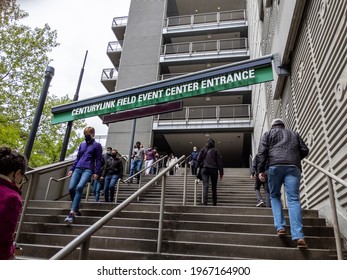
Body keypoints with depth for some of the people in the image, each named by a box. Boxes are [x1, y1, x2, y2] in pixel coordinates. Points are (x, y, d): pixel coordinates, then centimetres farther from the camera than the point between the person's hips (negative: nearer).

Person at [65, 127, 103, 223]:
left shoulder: (97, 145, 7)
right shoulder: (82, 145, 21)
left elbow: (98, 160, 2)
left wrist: (96, 172, -7)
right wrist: (72, 169, 15)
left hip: (88, 170, -5)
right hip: (78, 169, 5)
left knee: (79, 187, -25)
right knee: (71, 188, -9)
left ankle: (72, 212, -25)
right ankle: (76, 209, 10)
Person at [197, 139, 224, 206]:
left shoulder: (203, 150, 9)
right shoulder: (215, 150, 5)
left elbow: (198, 160, 1)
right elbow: (219, 162, 0)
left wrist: (201, 166, 14)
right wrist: (221, 173, 0)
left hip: (204, 169, 0)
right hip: (213, 169, 0)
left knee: (205, 185, -7)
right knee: (214, 187, 10)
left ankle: (204, 202, -23)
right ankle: (214, 203, 14)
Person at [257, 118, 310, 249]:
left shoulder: (268, 134, 21)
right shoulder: (294, 134, 29)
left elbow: (262, 151, 5)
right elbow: (305, 150, 21)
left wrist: (261, 170, 2)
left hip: (275, 166, -1)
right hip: (293, 167, 2)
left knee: (274, 196, 15)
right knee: (293, 200, -5)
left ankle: (280, 227, 1)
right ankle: (298, 236, -15)